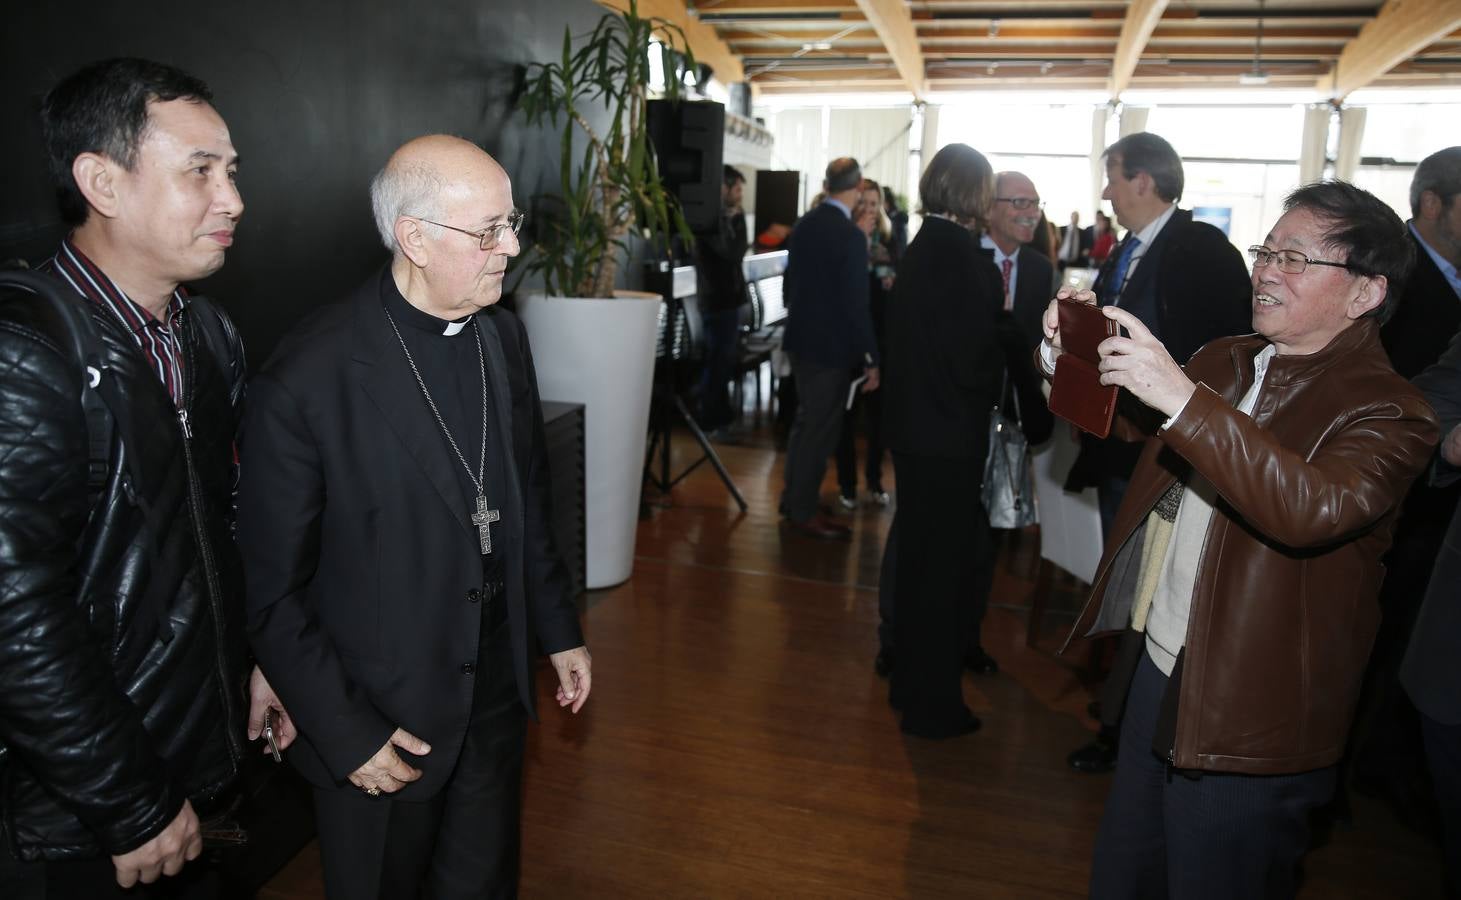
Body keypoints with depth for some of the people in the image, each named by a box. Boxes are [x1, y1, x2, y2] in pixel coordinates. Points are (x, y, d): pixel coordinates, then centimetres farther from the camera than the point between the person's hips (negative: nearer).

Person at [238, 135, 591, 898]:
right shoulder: (306, 381, -22)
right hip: (378, 725, -5)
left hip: (496, 695, 5)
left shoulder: (504, 336, -1)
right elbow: (272, 591, -14)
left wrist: (558, 631, 12)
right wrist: (346, 734, -12)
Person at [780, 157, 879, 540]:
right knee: (821, 429, 3)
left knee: (805, 421, 20)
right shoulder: (850, 236, -19)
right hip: (831, 346, -8)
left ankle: (794, 497, 33)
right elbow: (856, 304, -19)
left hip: (801, 339, 8)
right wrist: (872, 359, -12)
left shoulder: (803, 225, 4)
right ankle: (803, 512, 13)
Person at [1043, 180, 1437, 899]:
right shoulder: (1222, 362, 5)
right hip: (1160, 669, 7)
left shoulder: (1388, 413, -17)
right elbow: (1120, 423, 16)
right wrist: (1069, 356, -5)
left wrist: (1183, 398, -43)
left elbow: (1315, 507, -36)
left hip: (1244, 722, -7)